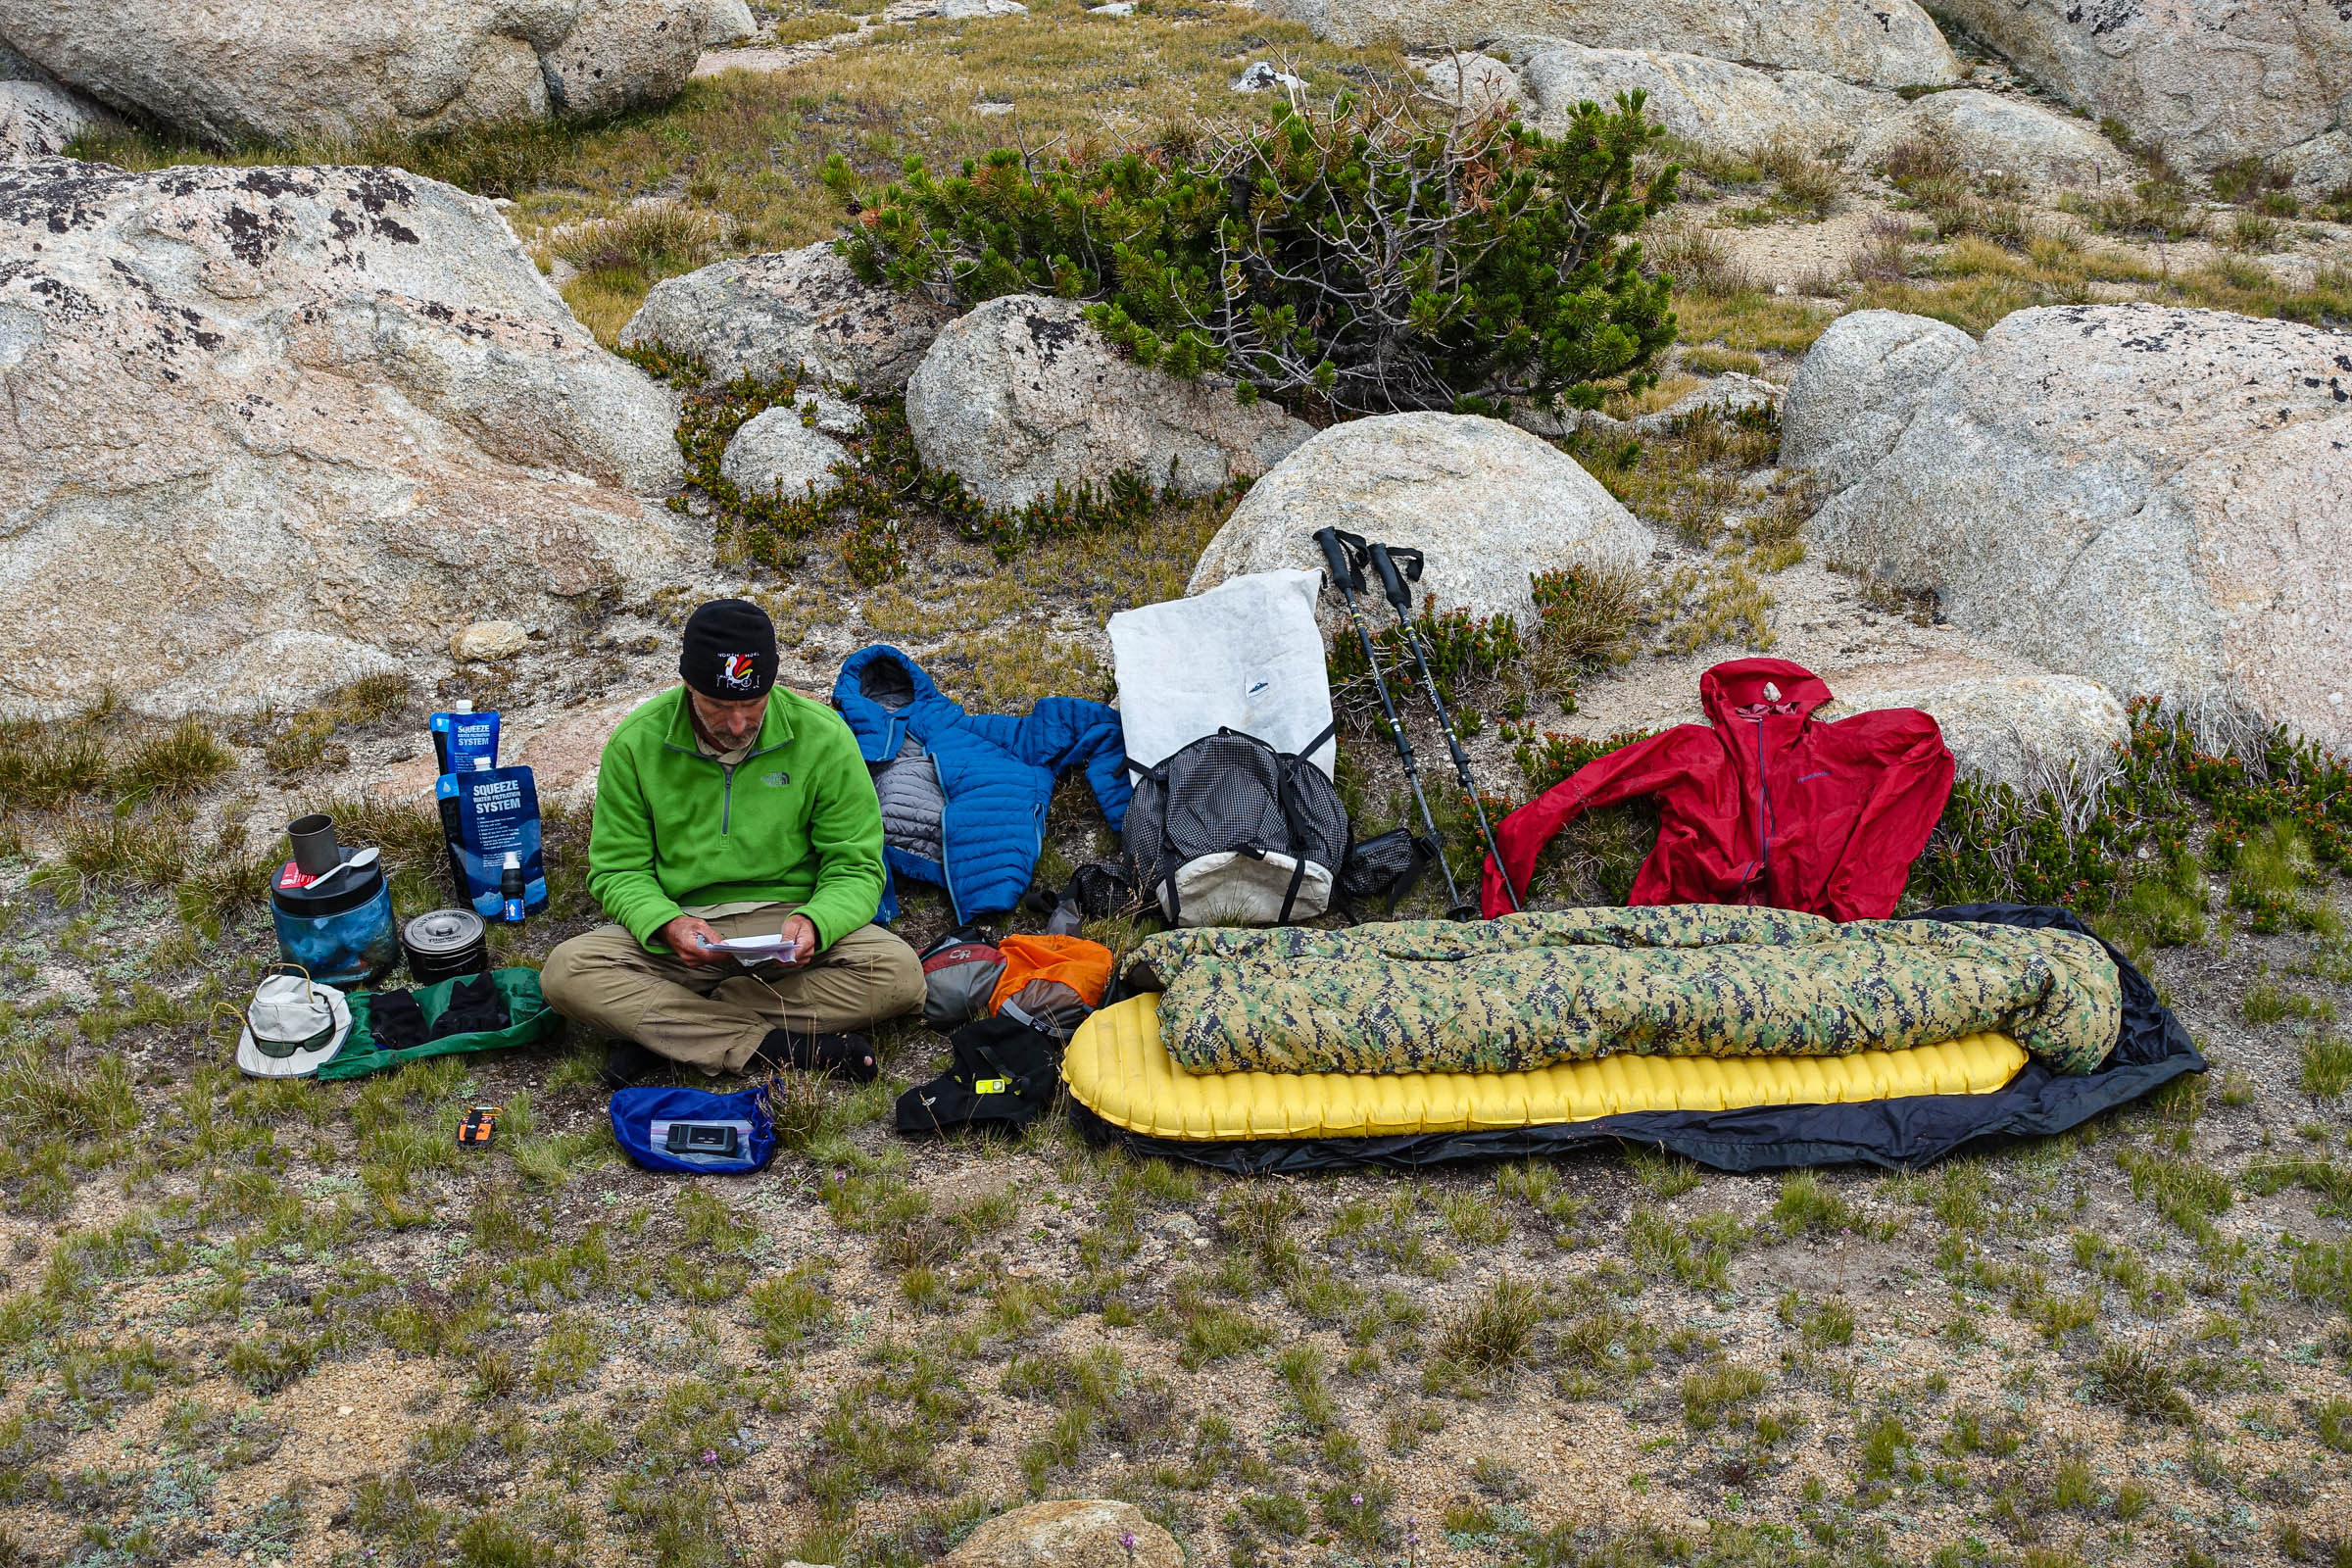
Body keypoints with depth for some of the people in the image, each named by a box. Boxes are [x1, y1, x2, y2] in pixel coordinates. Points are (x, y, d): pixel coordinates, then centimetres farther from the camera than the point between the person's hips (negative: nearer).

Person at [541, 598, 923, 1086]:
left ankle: (658, 1030, -23)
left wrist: (815, 923, -25)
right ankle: (782, 1046, -28)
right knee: (567, 971, -28)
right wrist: (667, 925, -22)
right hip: (680, 923, 0)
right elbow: (618, 869, 0)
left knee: (899, 972, -29)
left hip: (786, 922, 0)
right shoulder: (637, 743, -6)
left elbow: (854, 867, -3)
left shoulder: (822, 738, -7)